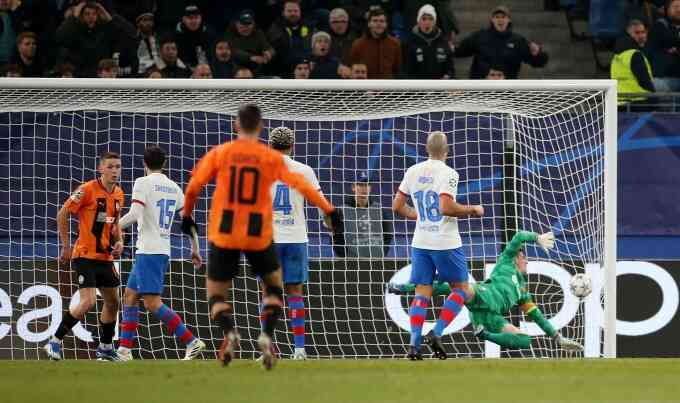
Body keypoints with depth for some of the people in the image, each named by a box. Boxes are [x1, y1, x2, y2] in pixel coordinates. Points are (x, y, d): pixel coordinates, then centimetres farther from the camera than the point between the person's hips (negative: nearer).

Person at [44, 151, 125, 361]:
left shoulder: (118, 194, 8)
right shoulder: (87, 190, -14)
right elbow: (62, 215, -9)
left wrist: (119, 241, 4)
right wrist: (66, 246, -9)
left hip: (105, 257, 8)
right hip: (85, 255, -8)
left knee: (112, 302, 13)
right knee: (88, 302, -18)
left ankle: (105, 348, 28)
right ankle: (55, 341, -7)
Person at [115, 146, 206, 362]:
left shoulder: (143, 183, -7)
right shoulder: (174, 188, 14)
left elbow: (135, 214, -17)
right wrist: (195, 249, 20)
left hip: (148, 251, -8)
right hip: (164, 251, 8)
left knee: (152, 302, -13)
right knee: (130, 296, 15)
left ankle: (191, 341, -20)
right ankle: (125, 350, 13)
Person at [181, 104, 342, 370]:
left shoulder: (219, 154, -1)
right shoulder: (272, 158, -3)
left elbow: (194, 186, 3)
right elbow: (301, 185, -9)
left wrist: (187, 215, 19)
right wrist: (328, 210, -5)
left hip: (224, 235, 0)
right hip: (259, 236, 0)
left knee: (216, 295, 10)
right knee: (274, 286, 21)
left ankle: (229, 332, -20)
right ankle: (266, 335, -3)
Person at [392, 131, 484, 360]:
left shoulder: (413, 172, 6)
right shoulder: (447, 173, -12)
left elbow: (397, 206, 10)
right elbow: (446, 207, -23)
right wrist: (472, 210, -8)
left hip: (420, 243, 5)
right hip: (446, 242, -5)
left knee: (422, 293, 6)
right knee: (461, 289, 10)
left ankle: (414, 344, -7)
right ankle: (437, 334, -4)